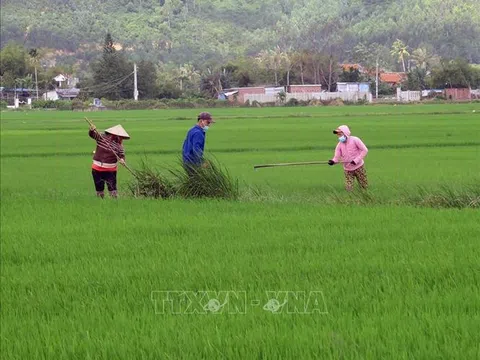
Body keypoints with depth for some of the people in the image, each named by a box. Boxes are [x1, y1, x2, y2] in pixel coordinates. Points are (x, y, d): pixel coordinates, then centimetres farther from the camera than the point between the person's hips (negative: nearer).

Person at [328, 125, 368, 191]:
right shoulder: (339, 145, -2)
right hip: (347, 169, 3)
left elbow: (365, 150, -12)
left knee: (365, 187, 4)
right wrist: (333, 161, -31)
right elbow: (337, 157, -7)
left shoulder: (355, 140, -13)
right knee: (349, 189, -4)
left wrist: (356, 160, -21)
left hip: (358, 167, -3)